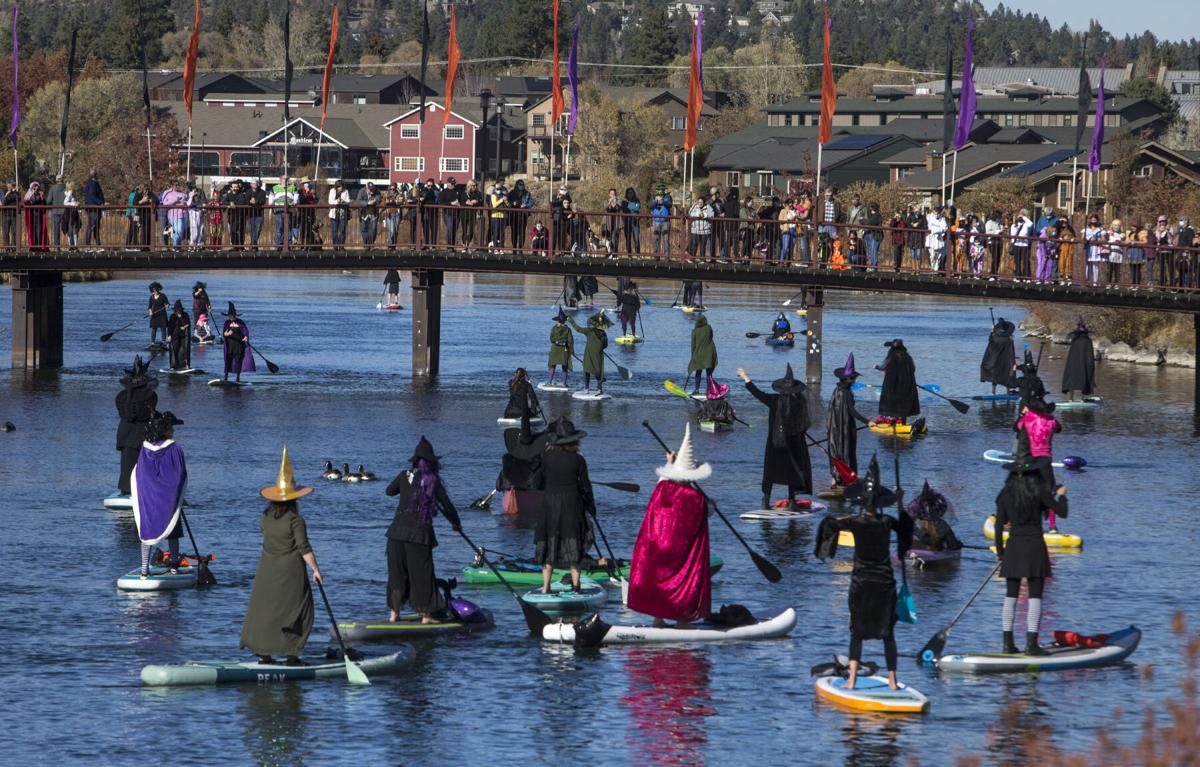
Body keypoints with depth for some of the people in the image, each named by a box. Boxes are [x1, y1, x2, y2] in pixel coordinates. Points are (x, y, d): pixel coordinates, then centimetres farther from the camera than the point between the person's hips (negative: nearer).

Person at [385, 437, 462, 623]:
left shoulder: (404, 476, 5)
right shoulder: (432, 481, -3)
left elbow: (389, 491, 23)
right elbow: (447, 505, 1)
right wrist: (456, 524, 17)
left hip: (398, 531, 3)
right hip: (420, 532, -3)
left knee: (397, 572, 12)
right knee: (422, 573, 3)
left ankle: (394, 612, 13)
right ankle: (426, 615, 4)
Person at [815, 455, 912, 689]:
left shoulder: (856, 522, -11)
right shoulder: (887, 522, -4)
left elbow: (829, 523, -1)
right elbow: (906, 525, 17)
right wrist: (900, 503, 27)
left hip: (861, 582, -1)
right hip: (884, 582, 1)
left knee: (857, 633, 5)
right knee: (887, 633, 8)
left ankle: (852, 679, -4)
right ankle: (892, 680, 8)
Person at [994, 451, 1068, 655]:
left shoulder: (1006, 494, 2)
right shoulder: (1039, 490, -8)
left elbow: (999, 525, 4)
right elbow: (1062, 512, -5)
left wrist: (1000, 552, 14)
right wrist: (1061, 495, 15)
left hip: (1013, 547, 3)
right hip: (1034, 547, -3)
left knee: (1010, 597, 9)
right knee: (1035, 598, -1)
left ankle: (1008, 643, 8)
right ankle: (1032, 644, -6)